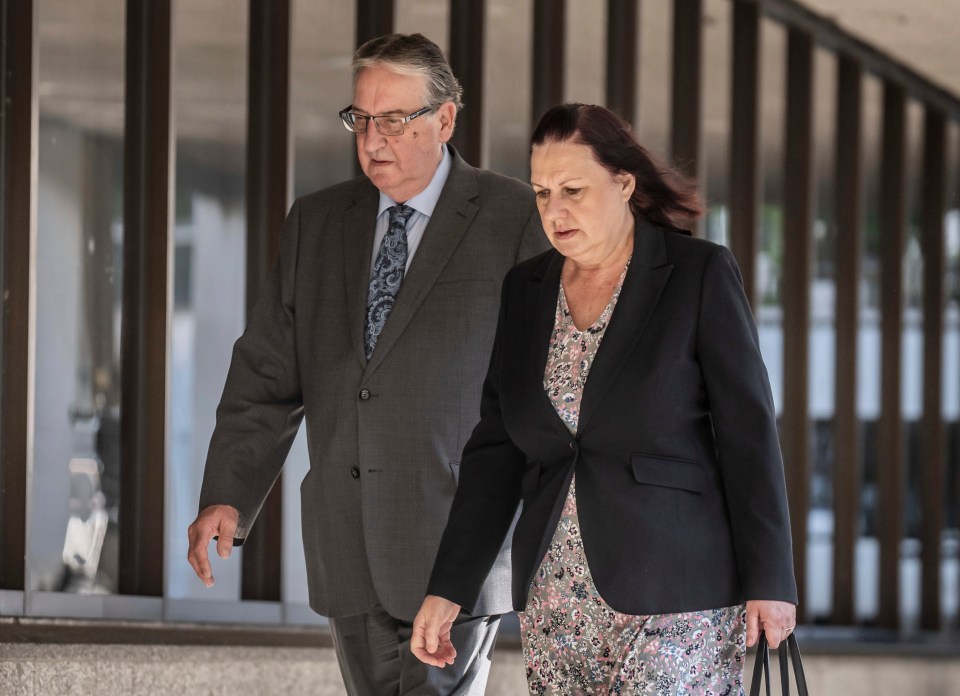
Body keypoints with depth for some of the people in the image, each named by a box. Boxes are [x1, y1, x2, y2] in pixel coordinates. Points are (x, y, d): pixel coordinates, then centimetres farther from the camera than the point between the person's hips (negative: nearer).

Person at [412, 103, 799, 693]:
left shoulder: (701, 274, -3)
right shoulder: (525, 291, 11)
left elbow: (748, 431, -5)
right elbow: (496, 451, 11)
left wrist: (768, 582, -8)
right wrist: (448, 590, 4)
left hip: (672, 594, -5)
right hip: (556, 597, 5)